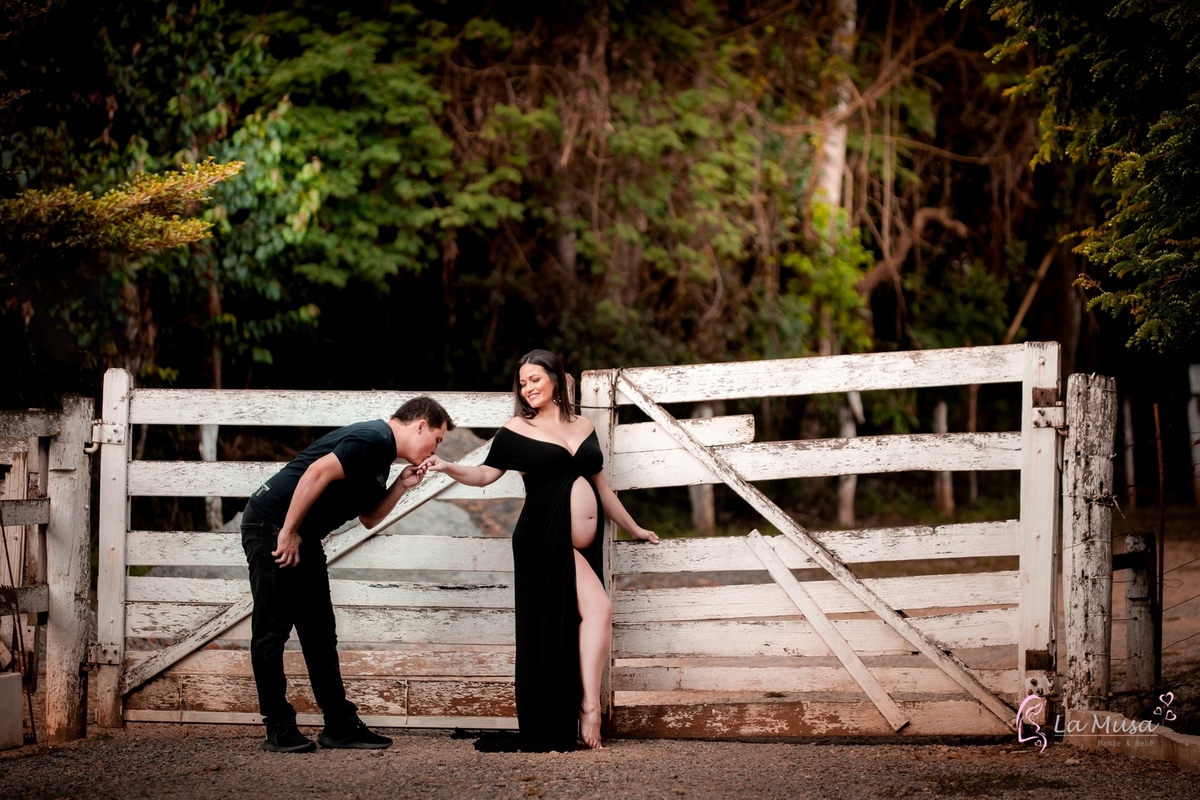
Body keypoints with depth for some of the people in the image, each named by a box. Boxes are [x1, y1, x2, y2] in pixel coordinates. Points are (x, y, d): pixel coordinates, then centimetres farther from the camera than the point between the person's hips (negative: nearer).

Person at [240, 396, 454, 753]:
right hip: (271, 525, -11)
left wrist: (402, 485, 5)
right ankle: (279, 729, -2)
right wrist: (289, 533, -22)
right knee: (272, 631, -4)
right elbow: (317, 473, -26)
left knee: (320, 633, 9)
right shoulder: (373, 439, -15)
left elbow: (368, 518, 19)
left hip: (301, 536, 11)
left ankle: (340, 724, 11)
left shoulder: (382, 456, 16)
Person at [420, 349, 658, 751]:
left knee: (569, 634, 1)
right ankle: (589, 707, -15)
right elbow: (485, 474, 1)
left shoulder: (583, 428, 17)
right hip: (547, 539, -5)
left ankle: (558, 729, 1)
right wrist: (447, 467, -17)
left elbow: (601, 487, 25)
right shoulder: (518, 430, 4)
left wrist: (634, 528, 30)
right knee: (598, 609, -18)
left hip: (583, 547, 5)